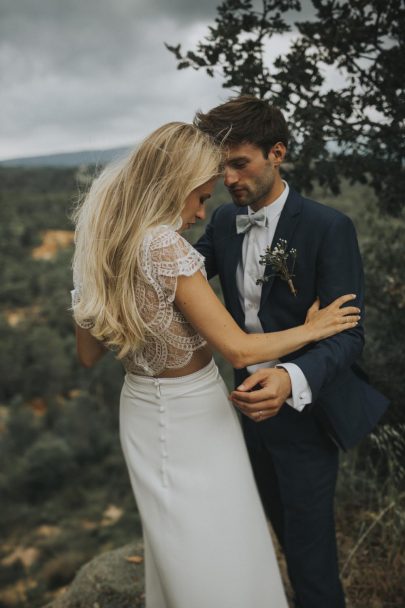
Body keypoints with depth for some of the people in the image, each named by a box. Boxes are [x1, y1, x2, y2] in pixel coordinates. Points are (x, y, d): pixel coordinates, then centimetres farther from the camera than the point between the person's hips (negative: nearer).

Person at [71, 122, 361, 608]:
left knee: (178, 548, 26)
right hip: (190, 416, -8)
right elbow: (238, 349, -24)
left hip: (141, 409, 8)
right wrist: (312, 329, -9)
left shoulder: (99, 244, -2)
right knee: (220, 556, 13)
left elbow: (88, 354, 6)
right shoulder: (163, 244, -26)